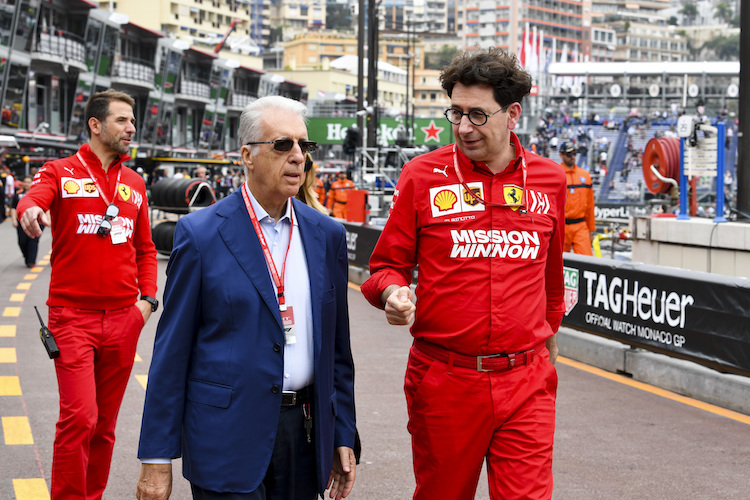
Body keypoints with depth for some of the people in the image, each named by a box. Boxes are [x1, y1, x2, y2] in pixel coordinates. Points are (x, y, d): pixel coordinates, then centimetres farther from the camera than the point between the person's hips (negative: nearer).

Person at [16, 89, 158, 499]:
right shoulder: (61, 172, 2)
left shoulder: (135, 184, 15)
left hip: (123, 319, 4)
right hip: (73, 315, -4)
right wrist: (29, 210, -44)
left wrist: (148, 298, 6)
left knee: (105, 424, 9)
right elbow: (33, 199, -19)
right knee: (79, 417, -14)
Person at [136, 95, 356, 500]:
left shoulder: (327, 235, 8)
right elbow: (172, 352, -5)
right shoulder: (200, 234, -5)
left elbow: (336, 347, 12)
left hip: (305, 432, 4)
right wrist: (156, 458, -6)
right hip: (228, 437, -4)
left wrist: (343, 436, 9)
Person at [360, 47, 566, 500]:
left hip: (526, 382, 1)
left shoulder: (549, 179, 6)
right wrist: (393, 291, -16)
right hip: (445, 381, -1)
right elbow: (388, 263, 6)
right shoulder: (423, 176, -2)